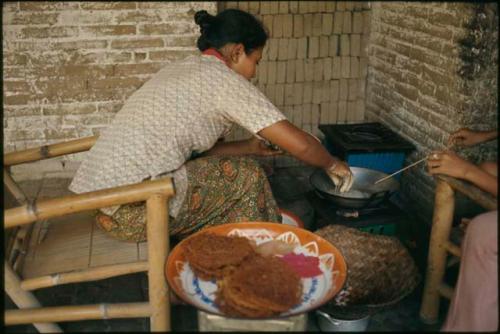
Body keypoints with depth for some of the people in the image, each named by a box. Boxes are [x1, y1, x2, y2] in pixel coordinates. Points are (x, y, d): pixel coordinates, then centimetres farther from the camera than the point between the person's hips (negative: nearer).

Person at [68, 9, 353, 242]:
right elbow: (300, 145, -9)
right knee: (247, 175, 3)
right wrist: (332, 164, 10)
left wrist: (250, 147, 19)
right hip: (130, 211, -9)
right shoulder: (225, 80, -8)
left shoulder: (183, 69, 17)